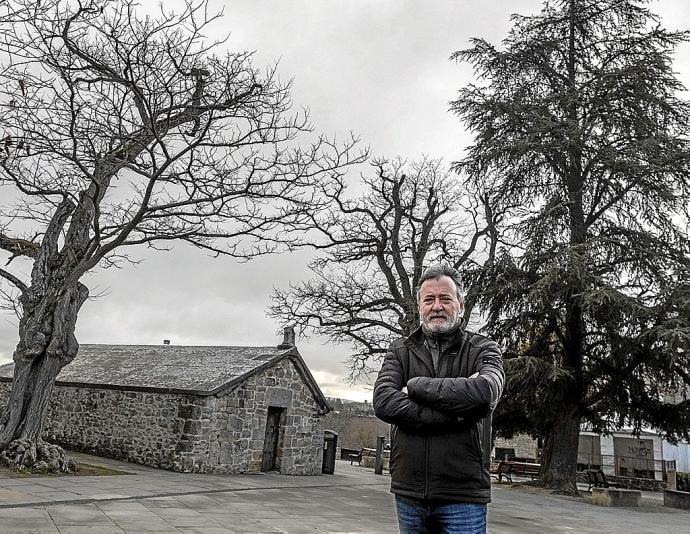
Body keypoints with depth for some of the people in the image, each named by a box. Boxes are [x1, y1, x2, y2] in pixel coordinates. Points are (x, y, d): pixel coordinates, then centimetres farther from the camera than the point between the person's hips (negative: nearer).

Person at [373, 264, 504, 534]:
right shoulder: (400, 351, 5)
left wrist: (415, 386, -13)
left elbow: (484, 392, -22)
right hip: (409, 492, 3)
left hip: (463, 494, -2)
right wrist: (456, 415, -18)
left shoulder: (483, 350, 0)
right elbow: (383, 402, -12)